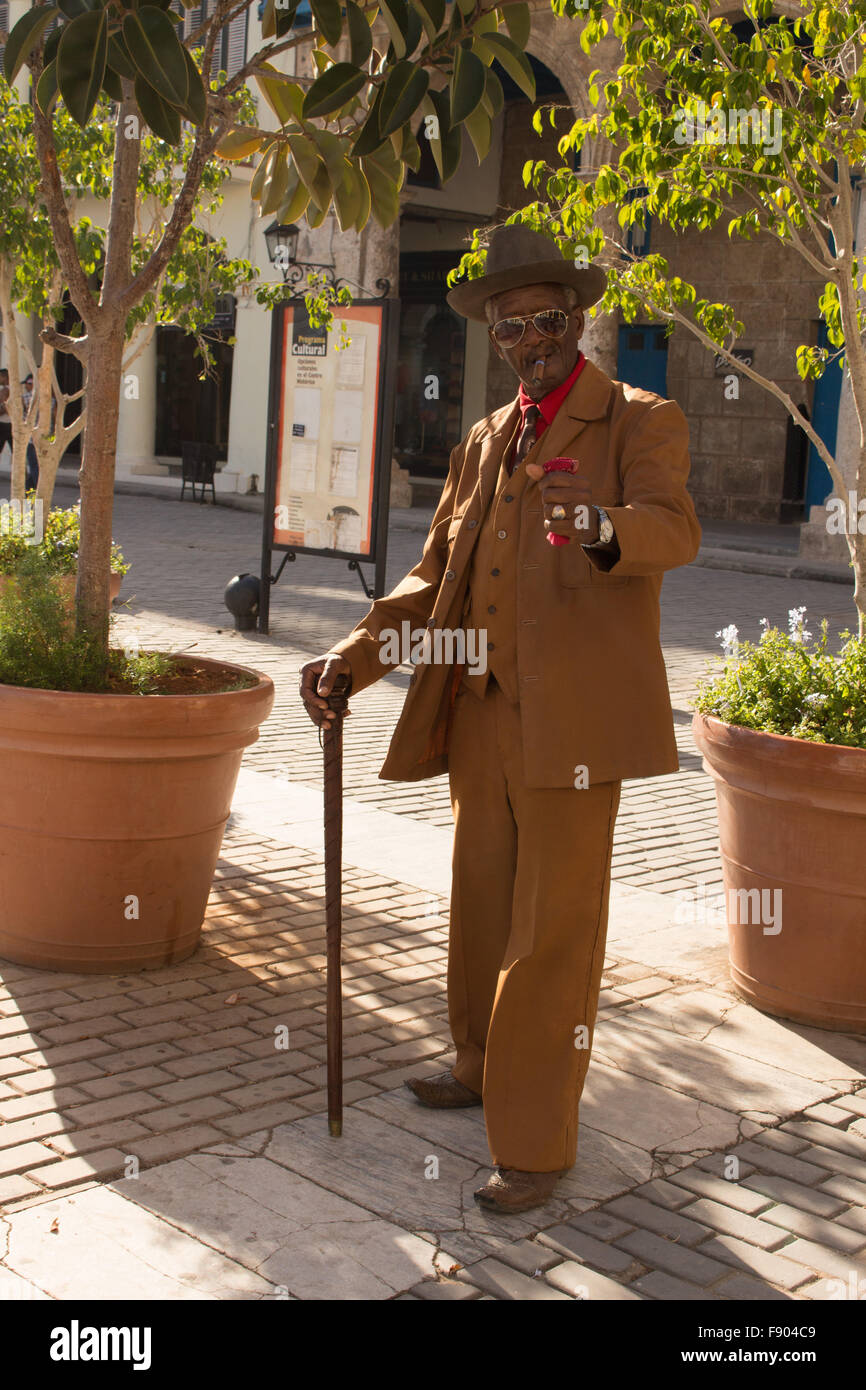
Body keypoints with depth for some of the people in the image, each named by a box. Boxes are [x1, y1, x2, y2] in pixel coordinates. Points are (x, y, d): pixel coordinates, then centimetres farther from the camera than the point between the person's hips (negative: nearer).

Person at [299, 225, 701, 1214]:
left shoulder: (641, 421, -1)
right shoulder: (483, 443, 17)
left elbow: (674, 529, -20)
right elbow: (435, 577, 15)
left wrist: (601, 527, -43)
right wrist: (352, 659, 1)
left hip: (572, 720, -6)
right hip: (480, 712, 6)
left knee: (553, 928, -2)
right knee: (483, 904, 18)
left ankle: (538, 1143, 9)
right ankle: (485, 1068, 39)